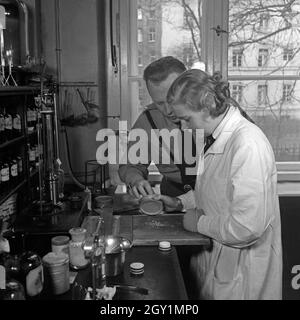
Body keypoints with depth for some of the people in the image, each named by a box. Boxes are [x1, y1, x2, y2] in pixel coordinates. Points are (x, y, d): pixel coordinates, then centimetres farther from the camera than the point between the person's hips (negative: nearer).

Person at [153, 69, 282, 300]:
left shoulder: (249, 146, -28)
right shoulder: (220, 138, 1)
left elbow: (248, 227, -30)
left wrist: (200, 223, -17)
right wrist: (181, 203, 5)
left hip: (241, 271, -8)